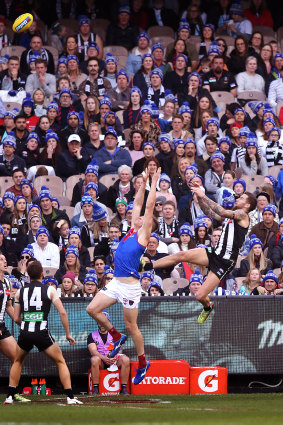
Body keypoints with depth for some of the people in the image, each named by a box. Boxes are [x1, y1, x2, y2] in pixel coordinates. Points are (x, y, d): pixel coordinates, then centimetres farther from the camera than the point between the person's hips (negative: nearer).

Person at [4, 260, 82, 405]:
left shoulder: (21, 291, 10)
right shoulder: (49, 290, 2)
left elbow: (16, 318, 12)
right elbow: (62, 312, -3)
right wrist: (68, 334, 5)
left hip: (25, 333, 3)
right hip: (42, 332, -3)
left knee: (18, 362, 27)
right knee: (61, 362, 11)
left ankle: (10, 396, 20)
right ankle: (70, 397, 1)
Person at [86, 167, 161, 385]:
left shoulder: (143, 235, -4)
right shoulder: (132, 231, 15)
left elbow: (149, 206, -8)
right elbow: (138, 204, 21)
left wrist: (154, 182, -5)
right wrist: (143, 181, 19)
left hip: (130, 285, -8)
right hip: (116, 283, 8)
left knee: (131, 326, -1)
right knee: (92, 309, 0)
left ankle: (143, 363, 12)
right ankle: (117, 337, 17)